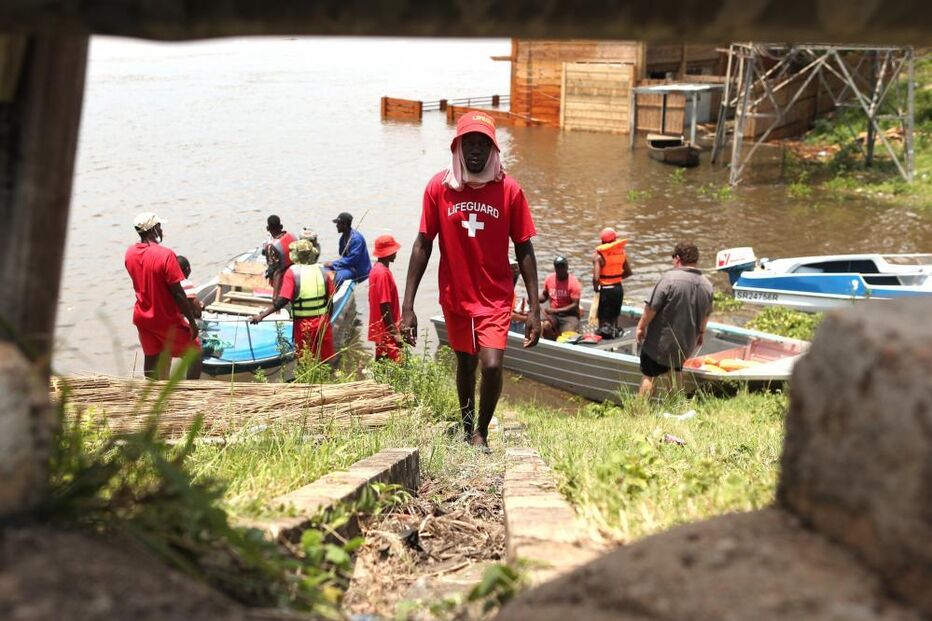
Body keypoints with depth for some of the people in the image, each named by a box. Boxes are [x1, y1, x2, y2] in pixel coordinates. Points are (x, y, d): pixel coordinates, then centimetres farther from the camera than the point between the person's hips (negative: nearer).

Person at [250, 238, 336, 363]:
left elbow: (282, 300, -18)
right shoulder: (323, 271, -2)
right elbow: (330, 298, 0)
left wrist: (262, 315, -15)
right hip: (322, 322, 2)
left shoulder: (292, 272, -11)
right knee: (325, 361, 15)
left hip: (302, 324, -2)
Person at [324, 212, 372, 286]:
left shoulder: (356, 238, -23)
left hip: (359, 270, -9)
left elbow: (352, 260, -25)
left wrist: (333, 263, -20)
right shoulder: (343, 237, 5)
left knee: (336, 277, -31)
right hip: (348, 264, 9)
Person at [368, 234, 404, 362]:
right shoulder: (383, 273, -18)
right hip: (387, 332, -10)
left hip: (382, 329, 10)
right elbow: (384, 306, -22)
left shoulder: (377, 269, 11)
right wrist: (395, 333, -21)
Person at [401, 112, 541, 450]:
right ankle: (467, 430, 40)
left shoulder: (509, 190, -8)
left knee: (492, 365, -17)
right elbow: (423, 245, -3)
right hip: (455, 296, 2)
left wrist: (534, 308, -7)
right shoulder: (439, 187, -7)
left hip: (496, 298, -2)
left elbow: (524, 250, -3)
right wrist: (408, 305, -7)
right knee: (466, 364, 17)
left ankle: (482, 432, 8)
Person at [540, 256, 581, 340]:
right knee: (545, 326, -31)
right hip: (553, 314, 3)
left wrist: (556, 310, -22)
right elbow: (544, 295, 20)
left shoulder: (573, 282, -12)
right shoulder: (549, 279, 1)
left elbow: (575, 305, -15)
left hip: (569, 315, -3)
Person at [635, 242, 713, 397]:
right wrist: (700, 333, 31)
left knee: (648, 375, 4)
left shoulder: (669, 278, -19)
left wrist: (641, 327, -4)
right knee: (676, 371, 25)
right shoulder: (707, 285, 2)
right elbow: (706, 315, 15)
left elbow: (651, 308, -18)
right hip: (686, 342, 6)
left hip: (660, 342, -6)